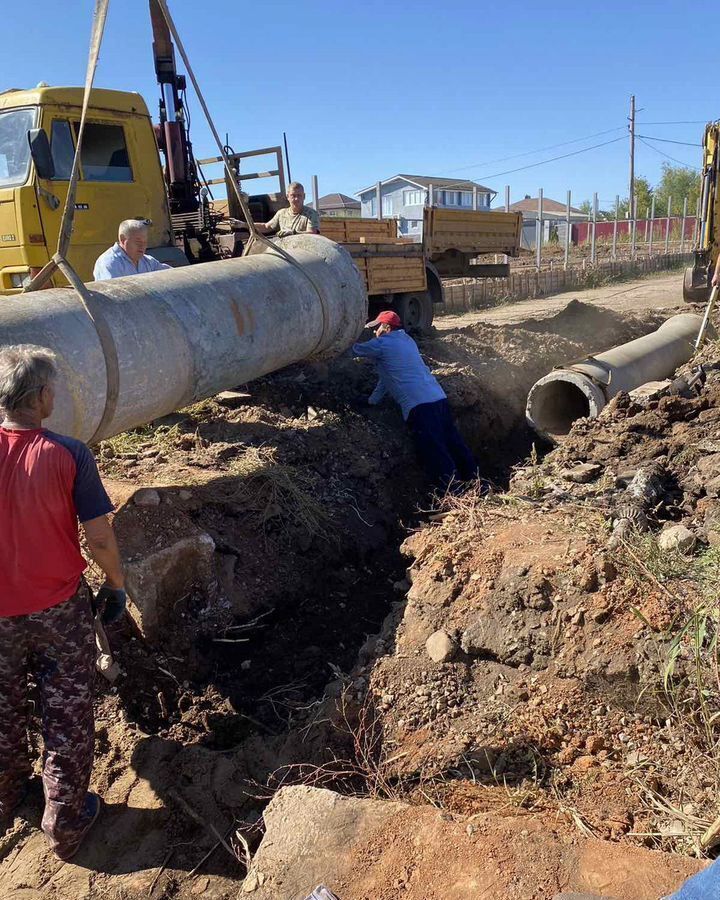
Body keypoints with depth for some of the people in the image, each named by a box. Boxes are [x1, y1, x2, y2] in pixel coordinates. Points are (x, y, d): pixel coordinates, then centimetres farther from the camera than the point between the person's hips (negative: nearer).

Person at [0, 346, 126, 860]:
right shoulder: (69, 455, -21)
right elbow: (99, 538, -18)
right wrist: (116, 585, 0)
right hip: (60, 609, -2)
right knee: (68, 716, 15)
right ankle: (66, 823, 30)